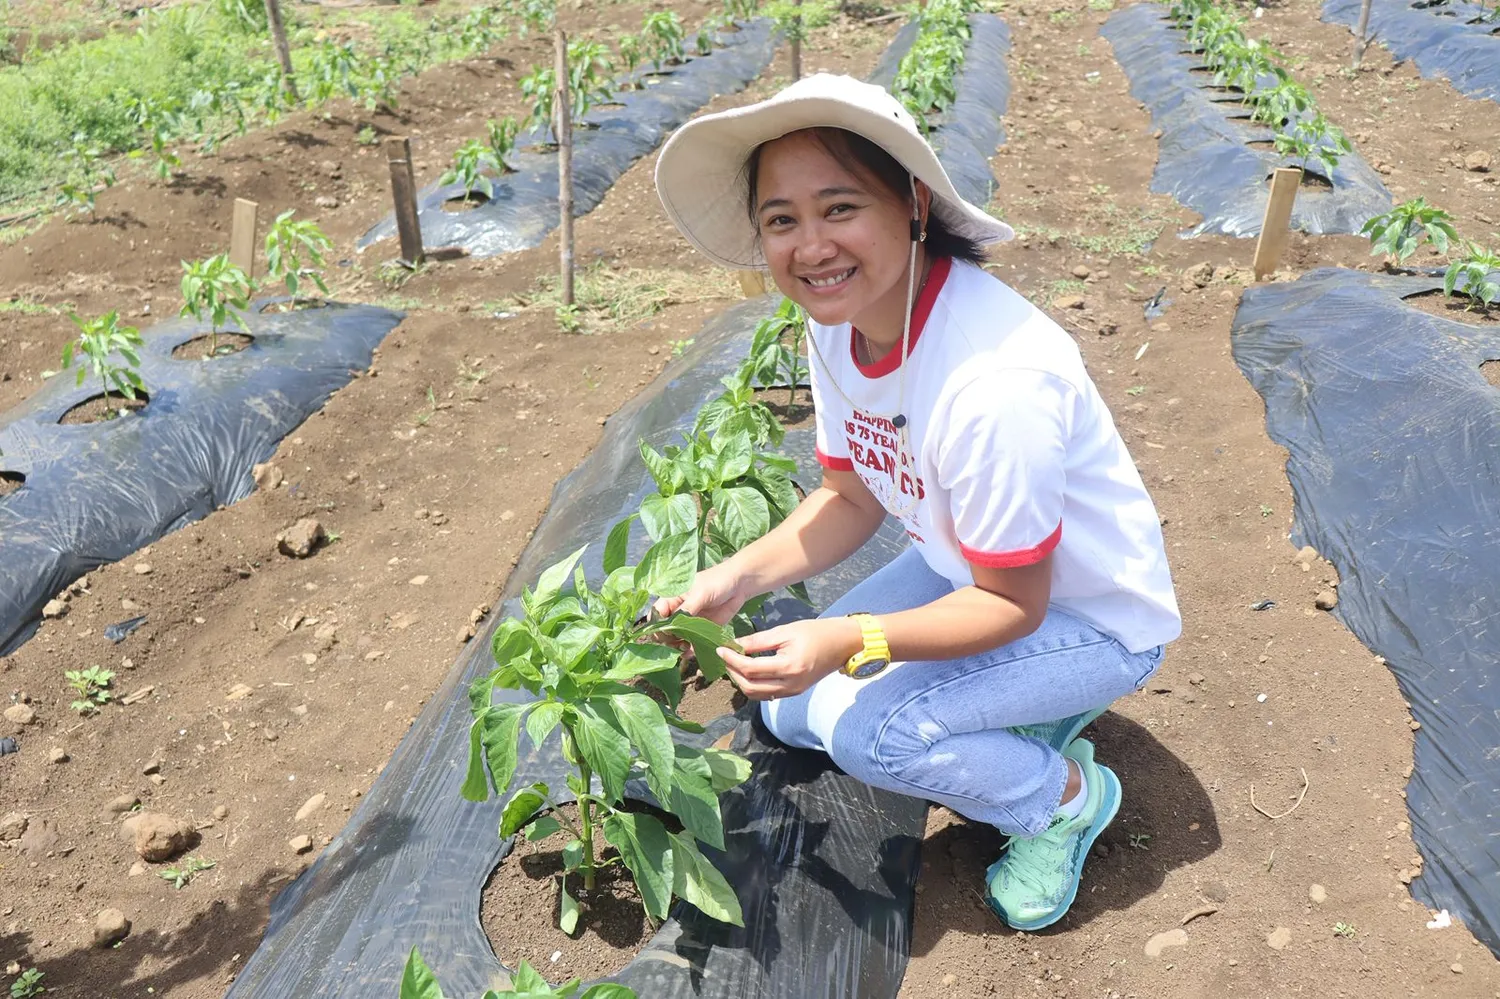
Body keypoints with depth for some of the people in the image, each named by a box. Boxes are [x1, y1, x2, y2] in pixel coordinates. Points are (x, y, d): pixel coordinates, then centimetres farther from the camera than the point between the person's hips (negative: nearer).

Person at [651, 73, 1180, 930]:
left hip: (1094, 617, -7)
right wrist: (741, 576, -16)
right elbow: (853, 498, -1)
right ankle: (1016, 728, 19)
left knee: (863, 725, -24)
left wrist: (850, 642, -37)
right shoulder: (840, 320, -12)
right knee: (791, 706, 4)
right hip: (969, 566, 8)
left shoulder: (998, 382, -38)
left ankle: (1067, 796, 4)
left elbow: (1014, 604, -26)